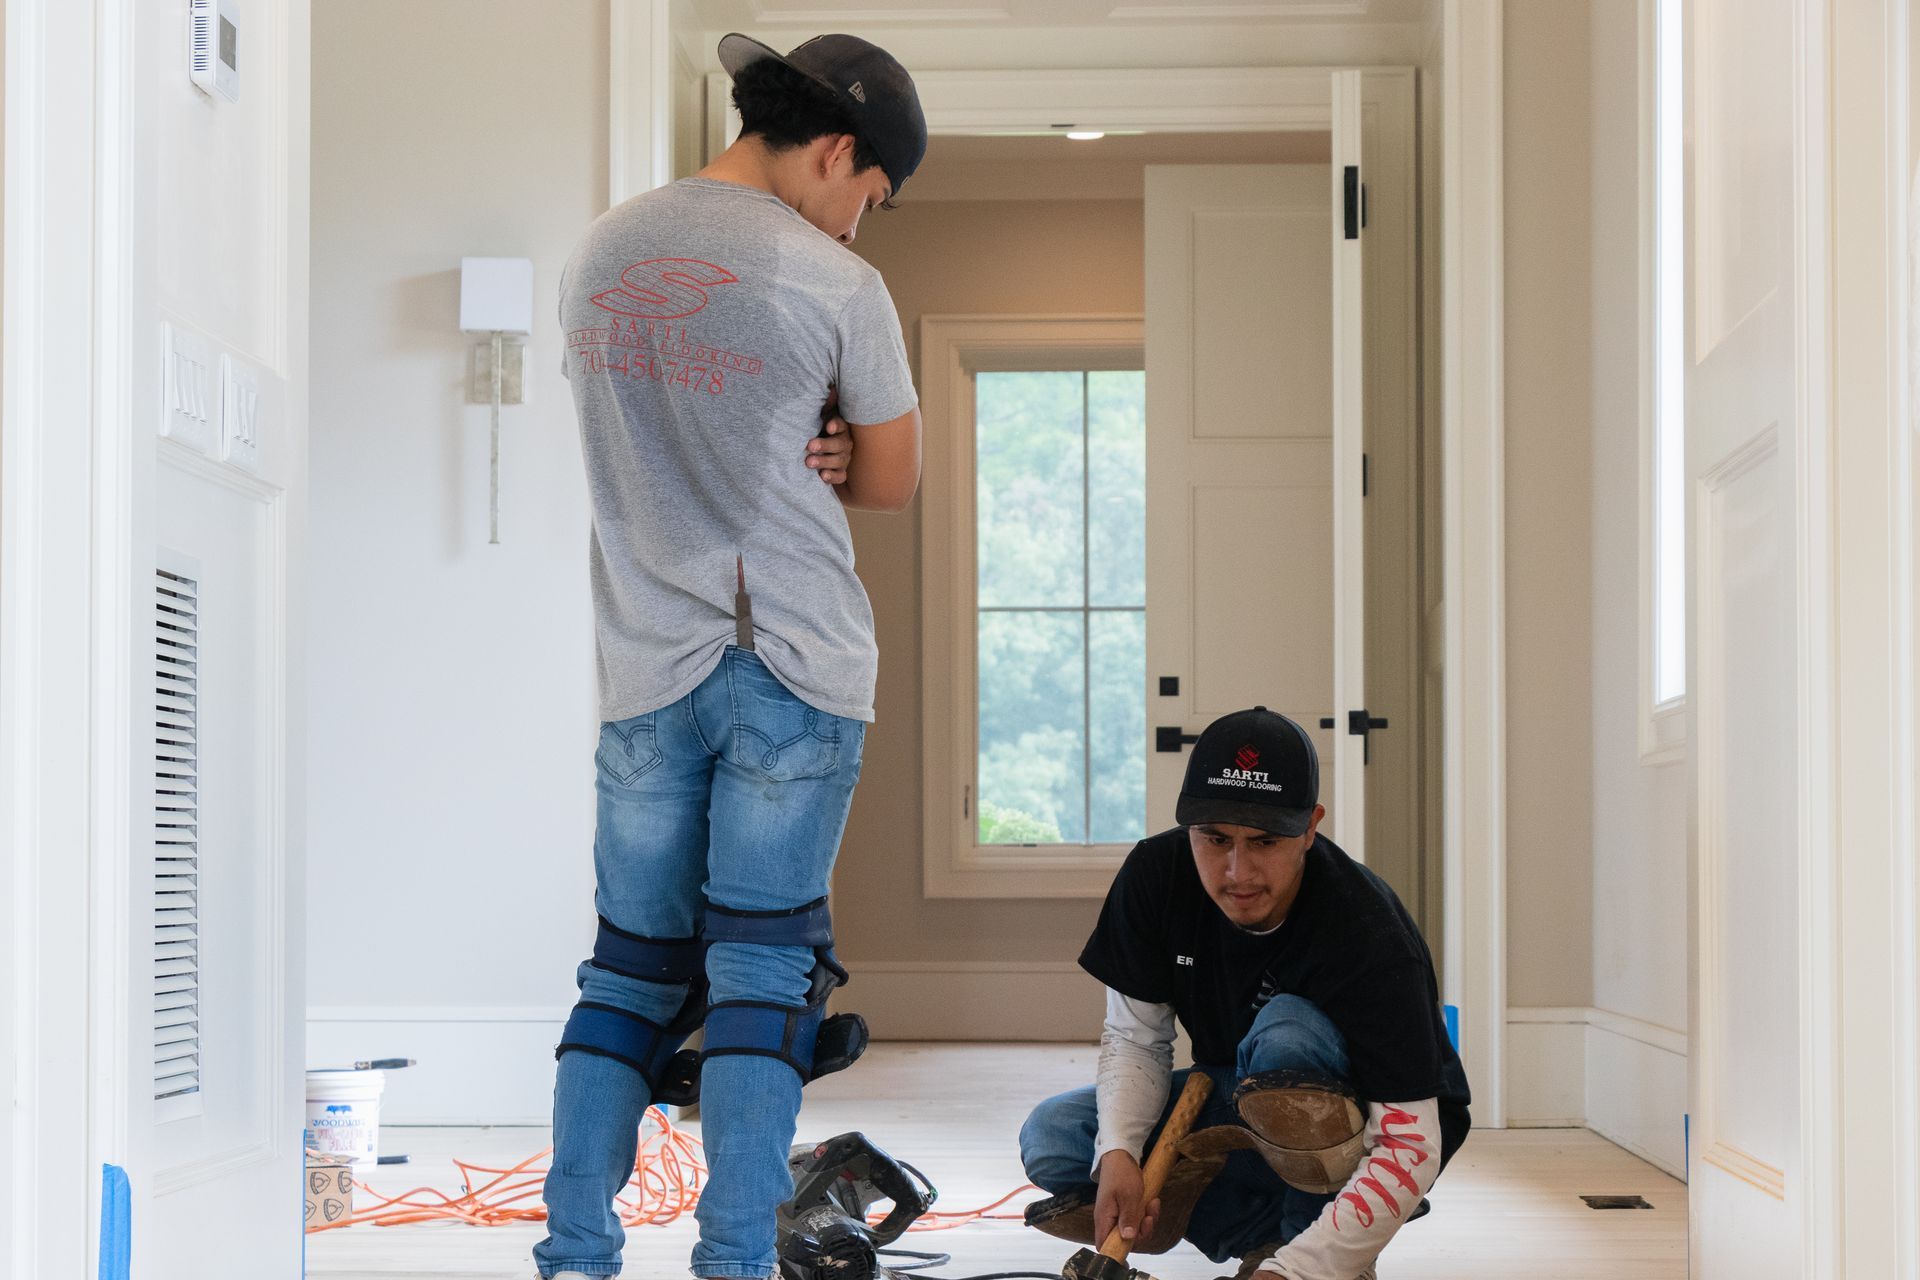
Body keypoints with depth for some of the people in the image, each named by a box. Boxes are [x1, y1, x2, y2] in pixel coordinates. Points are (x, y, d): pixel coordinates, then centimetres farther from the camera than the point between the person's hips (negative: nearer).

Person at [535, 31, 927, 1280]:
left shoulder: (599, 255, 8)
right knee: (761, 969, -1)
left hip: (646, 670, 4)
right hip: (796, 666, -4)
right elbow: (893, 481, 2)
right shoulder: (838, 287, -8)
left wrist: (795, 457, 3)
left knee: (630, 968, 10)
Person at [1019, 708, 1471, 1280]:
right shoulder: (1156, 875, -17)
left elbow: (1409, 1147, -36)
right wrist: (1118, 1153, -28)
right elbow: (1135, 1036, -7)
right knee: (1052, 1137, -14)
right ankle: (1268, 1231, -12)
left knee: (1286, 1034, -37)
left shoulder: (1371, 935, -33)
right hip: (1242, 1103, 6)